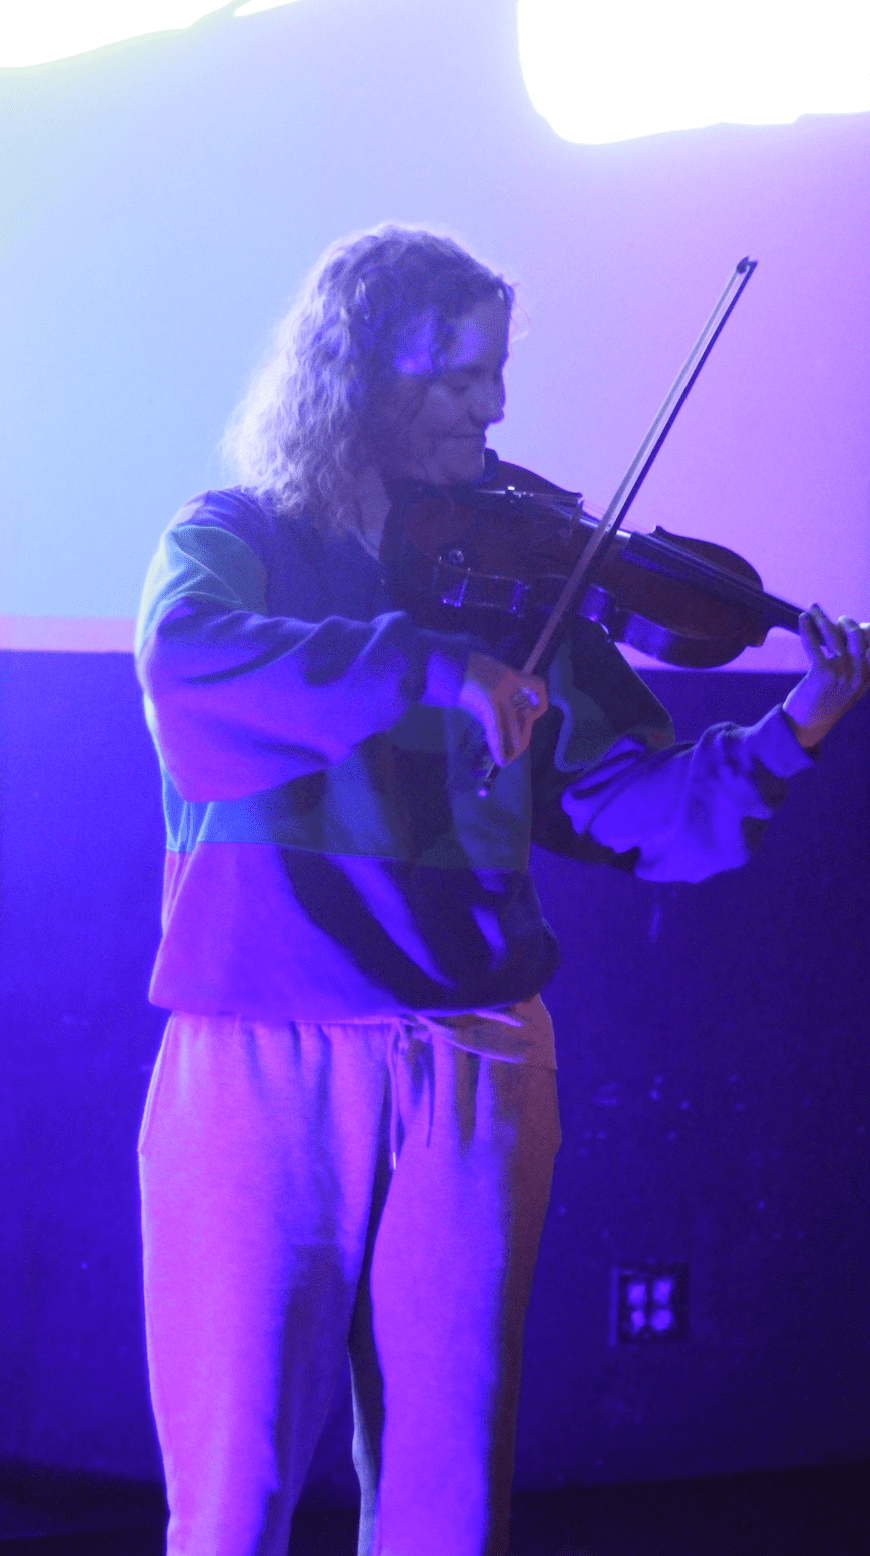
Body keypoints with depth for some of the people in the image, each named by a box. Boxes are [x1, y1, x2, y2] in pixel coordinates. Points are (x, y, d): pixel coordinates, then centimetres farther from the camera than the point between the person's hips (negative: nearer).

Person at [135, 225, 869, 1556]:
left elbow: (641, 812, 9)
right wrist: (435, 667, -25)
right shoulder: (234, 540, 5)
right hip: (261, 1060, -2)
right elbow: (185, 650, -20)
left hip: (475, 1068, 3)